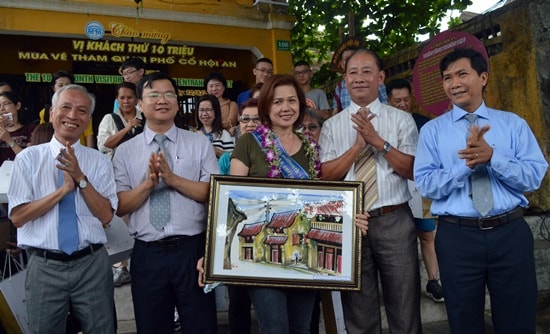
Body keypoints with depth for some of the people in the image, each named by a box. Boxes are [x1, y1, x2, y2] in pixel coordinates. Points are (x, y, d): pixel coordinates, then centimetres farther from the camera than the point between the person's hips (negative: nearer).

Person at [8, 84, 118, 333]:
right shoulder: (28, 158, -1)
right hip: (44, 267, 0)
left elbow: (105, 216, -7)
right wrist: (63, 189, -17)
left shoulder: (99, 161, 1)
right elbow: (18, 217, -7)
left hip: (92, 264, 1)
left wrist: (81, 178, -18)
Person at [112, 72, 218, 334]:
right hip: (147, 254, 2)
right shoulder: (125, 151, 5)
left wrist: (172, 178, -17)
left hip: (192, 250, -1)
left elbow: (213, 194, -6)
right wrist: (148, 183, -17)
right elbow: (120, 206, -1)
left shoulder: (200, 143, 2)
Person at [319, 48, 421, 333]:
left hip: (395, 221, 0)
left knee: (405, 310, 13)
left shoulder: (402, 120, 3)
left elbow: (411, 171, -6)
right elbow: (327, 175, -3)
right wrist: (358, 145, -13)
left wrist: (378, 141, -15)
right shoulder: (332, 125, 5)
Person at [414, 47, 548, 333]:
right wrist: (467, 162, -20)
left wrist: (491, 156, -19)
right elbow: (426, 185, -6)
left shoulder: (514, 123, 7)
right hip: (457, 236, -1)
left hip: (511, 232, 1)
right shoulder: (432, 130, 4)